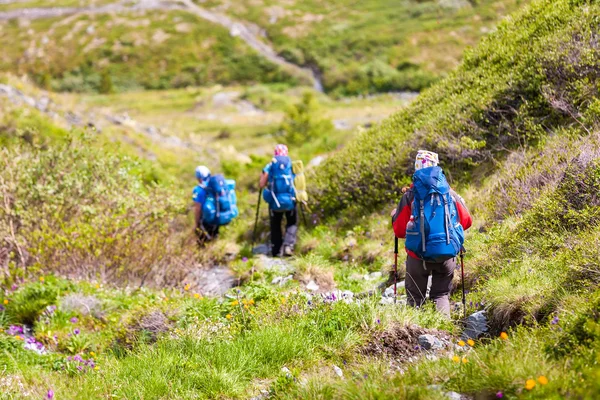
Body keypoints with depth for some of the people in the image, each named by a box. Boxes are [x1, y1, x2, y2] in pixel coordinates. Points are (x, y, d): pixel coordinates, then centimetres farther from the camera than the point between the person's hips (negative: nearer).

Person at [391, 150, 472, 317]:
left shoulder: (410, 195, -7)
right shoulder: (450, 193, -1)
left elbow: (399, 231, -5)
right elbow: (467, 221, 7)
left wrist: (394, 216, 15)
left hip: (418, 255, -2)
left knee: (415, 298, 12)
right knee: (441, 295, 15)